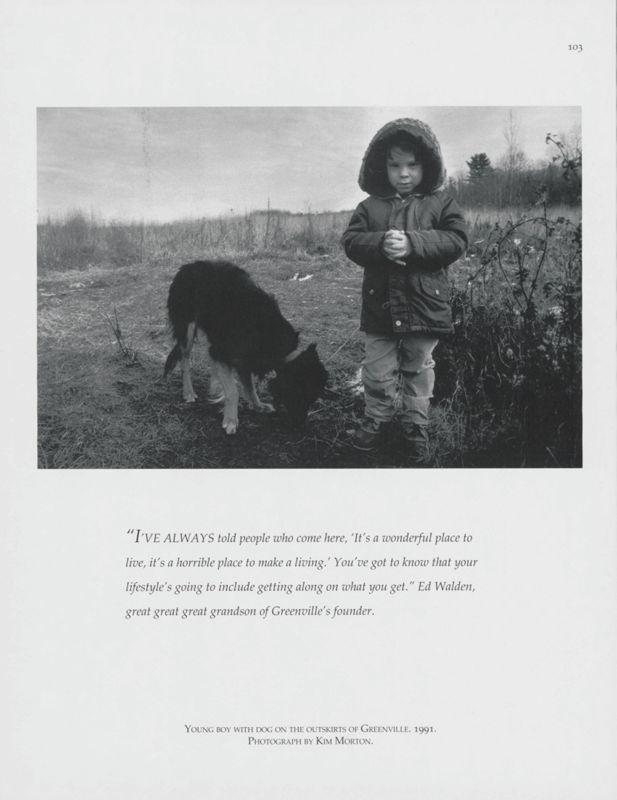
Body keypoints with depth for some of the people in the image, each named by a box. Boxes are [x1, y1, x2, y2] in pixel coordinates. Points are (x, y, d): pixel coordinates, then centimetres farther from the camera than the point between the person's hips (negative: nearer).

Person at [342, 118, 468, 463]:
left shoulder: (442, 203, 1)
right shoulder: (370, 206, 4)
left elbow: (457, 240, -10)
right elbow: (351, 241, -4)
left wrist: (412, 243, -24)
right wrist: (380, 243, -25)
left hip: (425, 304, -1)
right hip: (380, 305, 1)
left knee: (419, 370, 12)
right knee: (377, 370, 10)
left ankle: (417, 425, 27)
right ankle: (376, 418, 30)